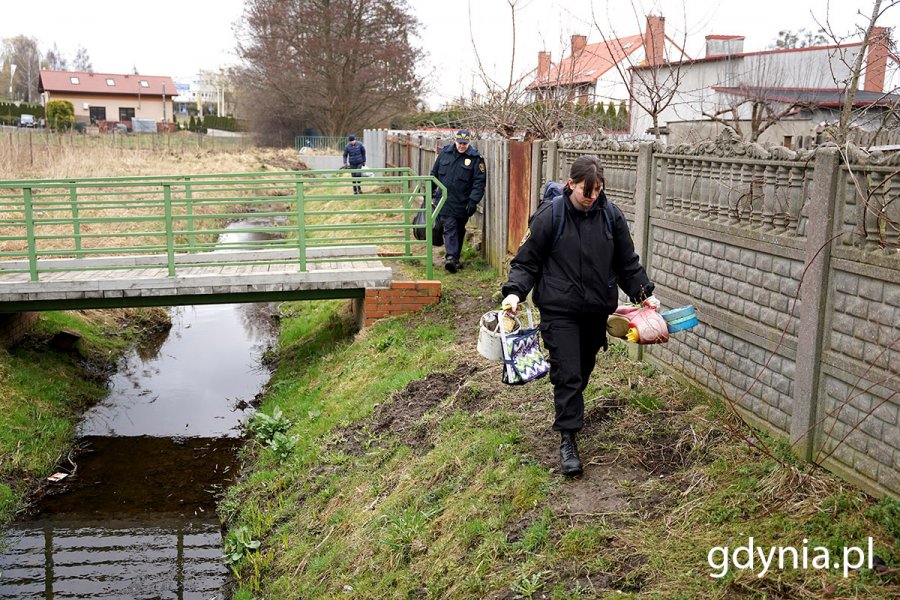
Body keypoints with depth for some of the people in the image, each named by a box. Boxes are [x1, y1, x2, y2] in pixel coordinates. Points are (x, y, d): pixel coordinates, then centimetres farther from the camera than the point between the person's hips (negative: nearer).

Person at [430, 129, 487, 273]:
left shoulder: (475, 158, -5)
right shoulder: (445, 152, 4)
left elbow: (479, 181, -8)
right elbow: (434, 173, 15)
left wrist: (473, 201, -15)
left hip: (462, 203, 0)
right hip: (445, 200, 1)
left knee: (459, 230, 11)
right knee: (450, 228, -10)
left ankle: (455, 258, 22)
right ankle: (450, 257, -19)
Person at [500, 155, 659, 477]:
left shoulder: (611, 215, 1)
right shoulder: (550, 215, -10)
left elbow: (628, 262, 12)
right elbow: (527, 260, -5)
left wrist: (644, 293, 6)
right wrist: (514, 291, -20)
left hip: (597, 309, 5)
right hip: (559, 309, -4)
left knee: (584, 368, 18)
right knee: (567, 373, -7)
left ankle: (570, 411, 42)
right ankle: (567, 438, 1)